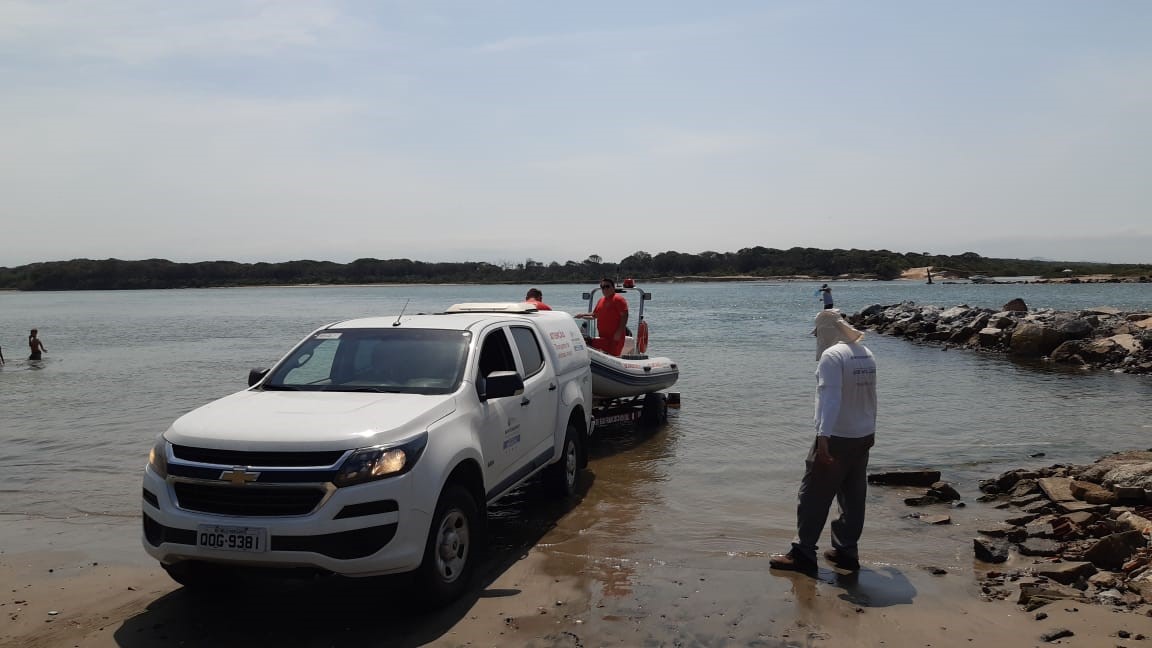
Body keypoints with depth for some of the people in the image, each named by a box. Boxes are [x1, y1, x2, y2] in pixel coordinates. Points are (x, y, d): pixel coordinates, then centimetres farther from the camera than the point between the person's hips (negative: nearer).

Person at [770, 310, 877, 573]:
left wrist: (823, 437, -29)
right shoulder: (866, 354, 10)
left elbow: (831, 398, -25)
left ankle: (803, 553, 5)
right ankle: (846, 551, 21)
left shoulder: (832, 356, -16)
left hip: (836, 438, -8)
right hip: (864, 436, 8)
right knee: (853, 497, 14)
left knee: (814, 495, 0)